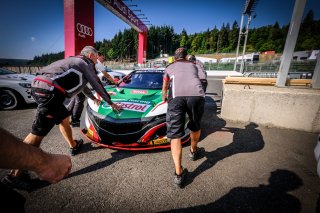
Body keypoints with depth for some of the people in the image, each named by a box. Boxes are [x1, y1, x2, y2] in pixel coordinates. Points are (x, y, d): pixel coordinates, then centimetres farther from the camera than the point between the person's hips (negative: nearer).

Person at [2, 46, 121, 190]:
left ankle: (73, 145, 35)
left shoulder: (75, 61, 29)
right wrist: (110, 103, 17)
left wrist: (93, 98, 48)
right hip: (49, 91, -10)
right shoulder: (86, 64, 4)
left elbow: (79, 83, 39)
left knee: (64, 117, 21)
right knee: (38, 132, -7)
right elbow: (97, 84, 6)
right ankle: (14, 175, 1)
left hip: (38, 86, 10)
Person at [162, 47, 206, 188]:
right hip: (196, 95, 2)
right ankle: (193, 151, 49)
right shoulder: (193, 66, 36)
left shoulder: (169, 68, 34)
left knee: (175, 134, 6)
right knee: (195, 127, 25)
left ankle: (178, 173, 6)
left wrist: (164, 98, 66)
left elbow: (164, 88, 45)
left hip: (176, 97, -1)